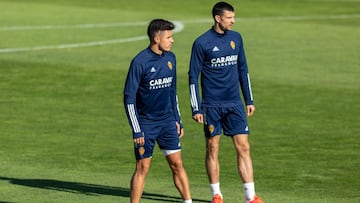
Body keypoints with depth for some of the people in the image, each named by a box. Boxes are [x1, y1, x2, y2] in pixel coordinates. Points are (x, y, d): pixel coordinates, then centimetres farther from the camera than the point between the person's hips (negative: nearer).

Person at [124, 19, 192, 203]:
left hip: (167, 122, 5)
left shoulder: (170, 58, 5)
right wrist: (136, 131, -15)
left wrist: (177, 120, 14)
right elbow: (129, 98, -13)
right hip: (146, 124, -5)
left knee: (177, 164, 3)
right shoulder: (140, 62, -15)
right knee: (143, 167, -2)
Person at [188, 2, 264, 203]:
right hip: (212, 105, -3)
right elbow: (193, 76, -5)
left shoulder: (236, 38, 7)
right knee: (212, 148, 3)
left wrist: (249, 100, 13)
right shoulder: (202, 43, -7)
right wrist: (196, 109, -9)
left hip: (235, 103, 4)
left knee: (243, 147, -3)